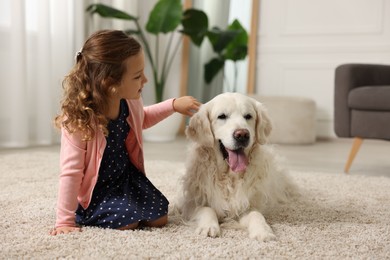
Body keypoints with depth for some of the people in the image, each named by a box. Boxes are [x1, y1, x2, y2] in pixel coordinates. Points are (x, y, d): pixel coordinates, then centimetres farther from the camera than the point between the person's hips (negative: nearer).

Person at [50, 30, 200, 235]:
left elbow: (141, 119, 15)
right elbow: (70, 172, -29)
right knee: (127, 221, -22)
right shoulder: (78, 120, -32)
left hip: (127, 175, 6)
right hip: (95, 189, -6)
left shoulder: (129, 101, -12)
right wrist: (65, 221, -25)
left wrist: (173, 105, 3)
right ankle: (87, 215, 8)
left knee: (159, 218, -2)